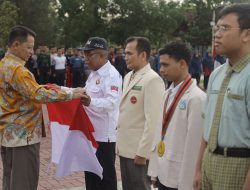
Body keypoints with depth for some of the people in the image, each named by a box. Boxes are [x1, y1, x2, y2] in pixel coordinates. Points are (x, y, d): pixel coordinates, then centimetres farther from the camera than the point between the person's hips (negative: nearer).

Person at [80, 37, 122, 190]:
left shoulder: (111, 74, -16)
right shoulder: (94, 73, 14)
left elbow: (111, 102, -30)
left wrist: (90, 102, -45)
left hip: (104, 134, -9)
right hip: (91, 132, 9)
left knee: (105, 175, 2)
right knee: (91, 173, 19)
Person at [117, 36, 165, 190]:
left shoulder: (152, 80, -16)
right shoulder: (128, 77, 12)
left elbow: (153, 120, -21)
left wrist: (142, 152, -20)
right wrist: (120, 142, 15)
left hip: (139, 150, -8)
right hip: (125, 148, 8)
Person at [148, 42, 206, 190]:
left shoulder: (196, 98, -16)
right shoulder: (168, 94, 8)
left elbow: (194, 144, -17)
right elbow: (160, 131, 9)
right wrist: (155, 169, 9)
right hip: (163, 174, 7)